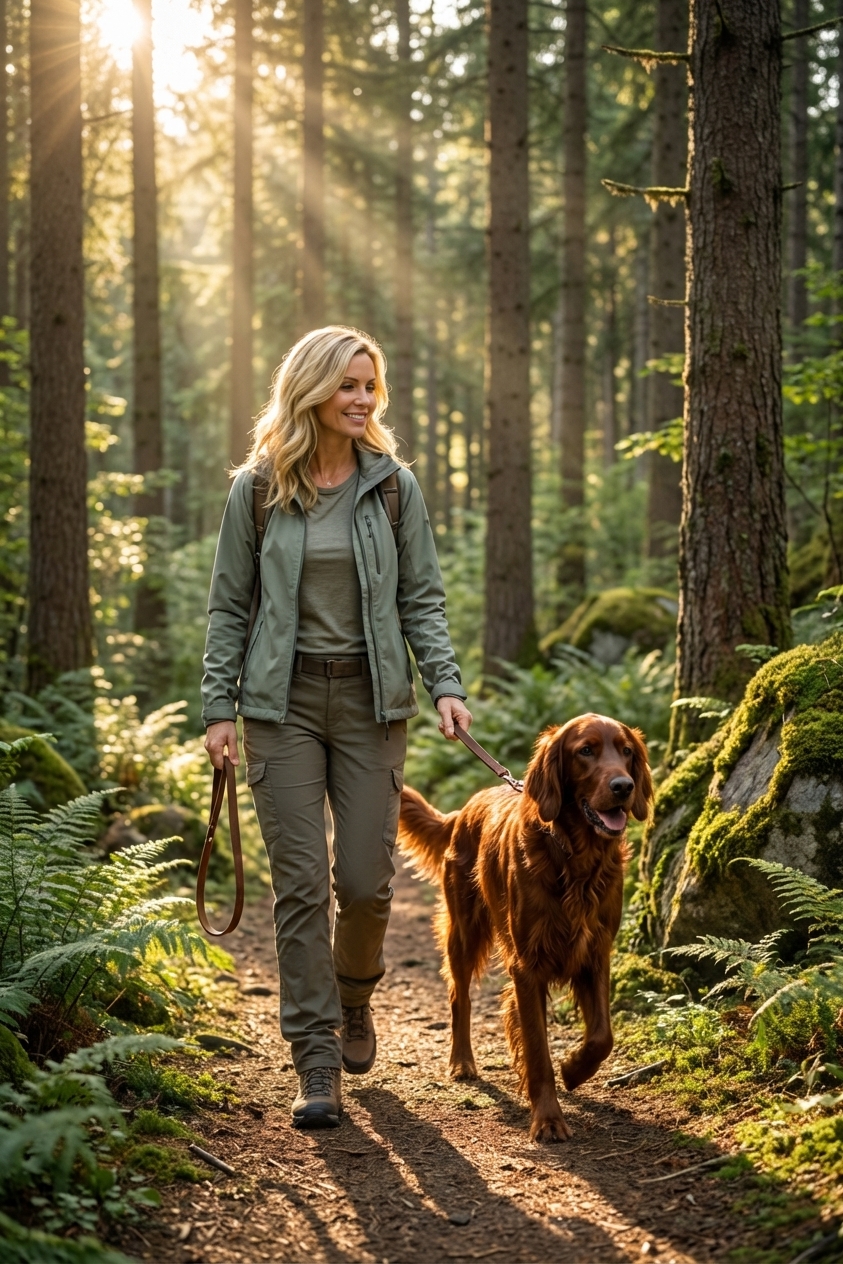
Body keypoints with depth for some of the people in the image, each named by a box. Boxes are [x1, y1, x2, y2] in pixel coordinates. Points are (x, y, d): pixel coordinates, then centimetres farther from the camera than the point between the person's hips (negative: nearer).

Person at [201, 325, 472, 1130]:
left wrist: (445, 683, -7)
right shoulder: (257, 488, 1)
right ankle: (316, 1064, 2)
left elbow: (422, 598, 6)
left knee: (365, 881, 0)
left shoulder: (393, 485, 3)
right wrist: (218, 707, -1)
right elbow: (229, 606, 5)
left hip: (371, 700, 1)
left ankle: (354, 996, 32)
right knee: (301, 884, -4)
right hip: (283, 701, -1)